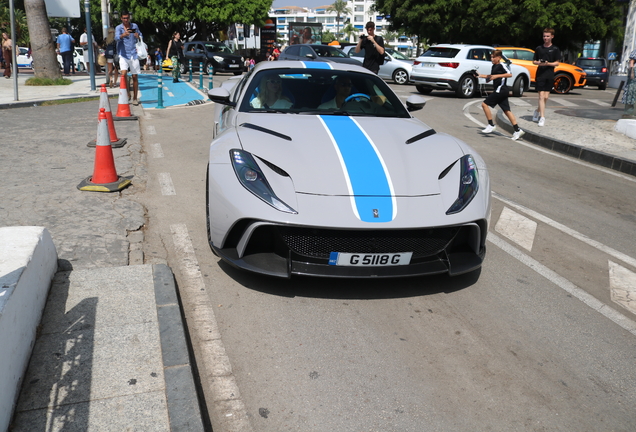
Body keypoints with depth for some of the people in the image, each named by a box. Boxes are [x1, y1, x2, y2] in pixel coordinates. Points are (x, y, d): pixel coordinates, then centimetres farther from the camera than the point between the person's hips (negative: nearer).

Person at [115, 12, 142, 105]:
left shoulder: (134, 26, 8)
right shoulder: (118, 28, 0)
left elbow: (141, 36, 15)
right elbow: (116, 37, -18)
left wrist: (138, 37, -10)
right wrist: (122, 35, -41)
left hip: (134, 54, 2)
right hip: (123, 55, -2)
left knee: (135, 77, 4)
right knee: (124, 74, -20)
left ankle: (135, 98, 14)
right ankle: (127, 94, -6)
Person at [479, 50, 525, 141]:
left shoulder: (502, 65, -10)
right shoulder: (494, 66, 18)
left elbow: (510, 74, -22)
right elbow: (490, 76, 33)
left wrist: (497, 75, -26)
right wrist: (480, 75, 25)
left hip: (501, 89, -10)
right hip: (500, 90, 10)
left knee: (485, 104, -8)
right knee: (506, 110, 7)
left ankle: (491, 125, -3)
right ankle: (517, 130, 6)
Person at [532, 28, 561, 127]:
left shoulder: (555, 49, 4)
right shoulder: (538, 48, 8)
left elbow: (557, 63, 2)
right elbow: (534, 61, 13)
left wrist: (548, 63, -15)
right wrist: (538, 63, -9)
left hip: (550, 75, 0)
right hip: (540, 74, 0)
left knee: (545, 97, 3)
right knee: (541, 96, -8)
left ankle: (538, 111, 27)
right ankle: (542, 118, -9)